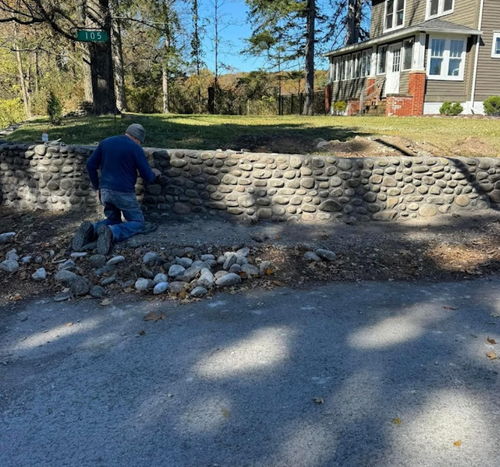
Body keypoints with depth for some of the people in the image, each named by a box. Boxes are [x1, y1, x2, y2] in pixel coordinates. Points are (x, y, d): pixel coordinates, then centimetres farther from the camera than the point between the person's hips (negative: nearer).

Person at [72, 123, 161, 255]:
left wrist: (97, 187, 19)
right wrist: (154, 173, 20)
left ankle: (91, 230, -8)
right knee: (138, 223, 7)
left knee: (113, 220, 24)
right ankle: (111, 233, -22)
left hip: (105, 191, 6)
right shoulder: (135, 148, -6)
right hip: (124, 193, -6)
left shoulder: (105, 142, 9)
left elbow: (90, 165, 10)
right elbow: (147, 177, -4)